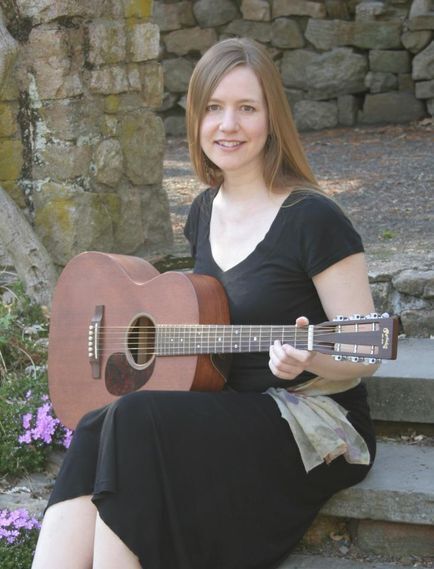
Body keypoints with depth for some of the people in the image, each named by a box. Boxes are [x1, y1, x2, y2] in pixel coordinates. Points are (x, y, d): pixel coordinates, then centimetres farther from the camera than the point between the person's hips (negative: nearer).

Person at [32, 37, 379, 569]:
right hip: (228, 408, 7)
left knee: (134, 421, -29)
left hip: (315, 424, -6)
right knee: (94, 432, -23)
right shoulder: (205, 212, 11)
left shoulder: (312, 218, -12)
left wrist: (311, 360, -31)